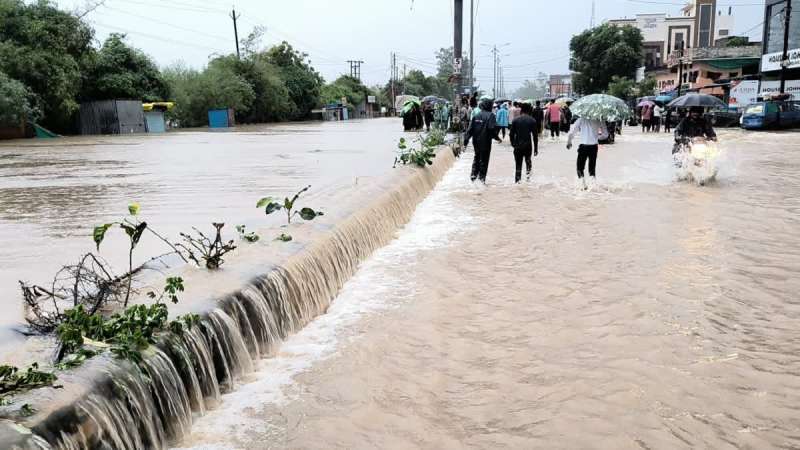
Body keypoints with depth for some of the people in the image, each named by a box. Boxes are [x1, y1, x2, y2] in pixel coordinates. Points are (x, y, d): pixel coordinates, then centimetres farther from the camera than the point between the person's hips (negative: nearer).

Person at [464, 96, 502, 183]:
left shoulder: (476, 115, 3)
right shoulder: (490, 115, -10)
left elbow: (470, 129, 1)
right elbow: (492, 129, -18)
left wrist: (466, 140, 4)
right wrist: (497, 138, -4)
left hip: (476, 142, 5)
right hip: (486, 142, -4)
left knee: (476, 158, 22)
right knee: (484, 160, 4)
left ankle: (474, 175, 17)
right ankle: (481, 177, 4)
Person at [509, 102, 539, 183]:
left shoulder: (515, 120, 3)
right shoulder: (532, 121, -1)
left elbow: (511, 134, 3)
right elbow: (535, 135, -1)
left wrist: (513, 144, 17)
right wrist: (536, 148, 4)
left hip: (517, 146, 1)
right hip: (528, 146, -1)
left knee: (518, 165, 9)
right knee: (528, 160, 25)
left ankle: (517, 181, 5)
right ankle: (528, 173, 5)